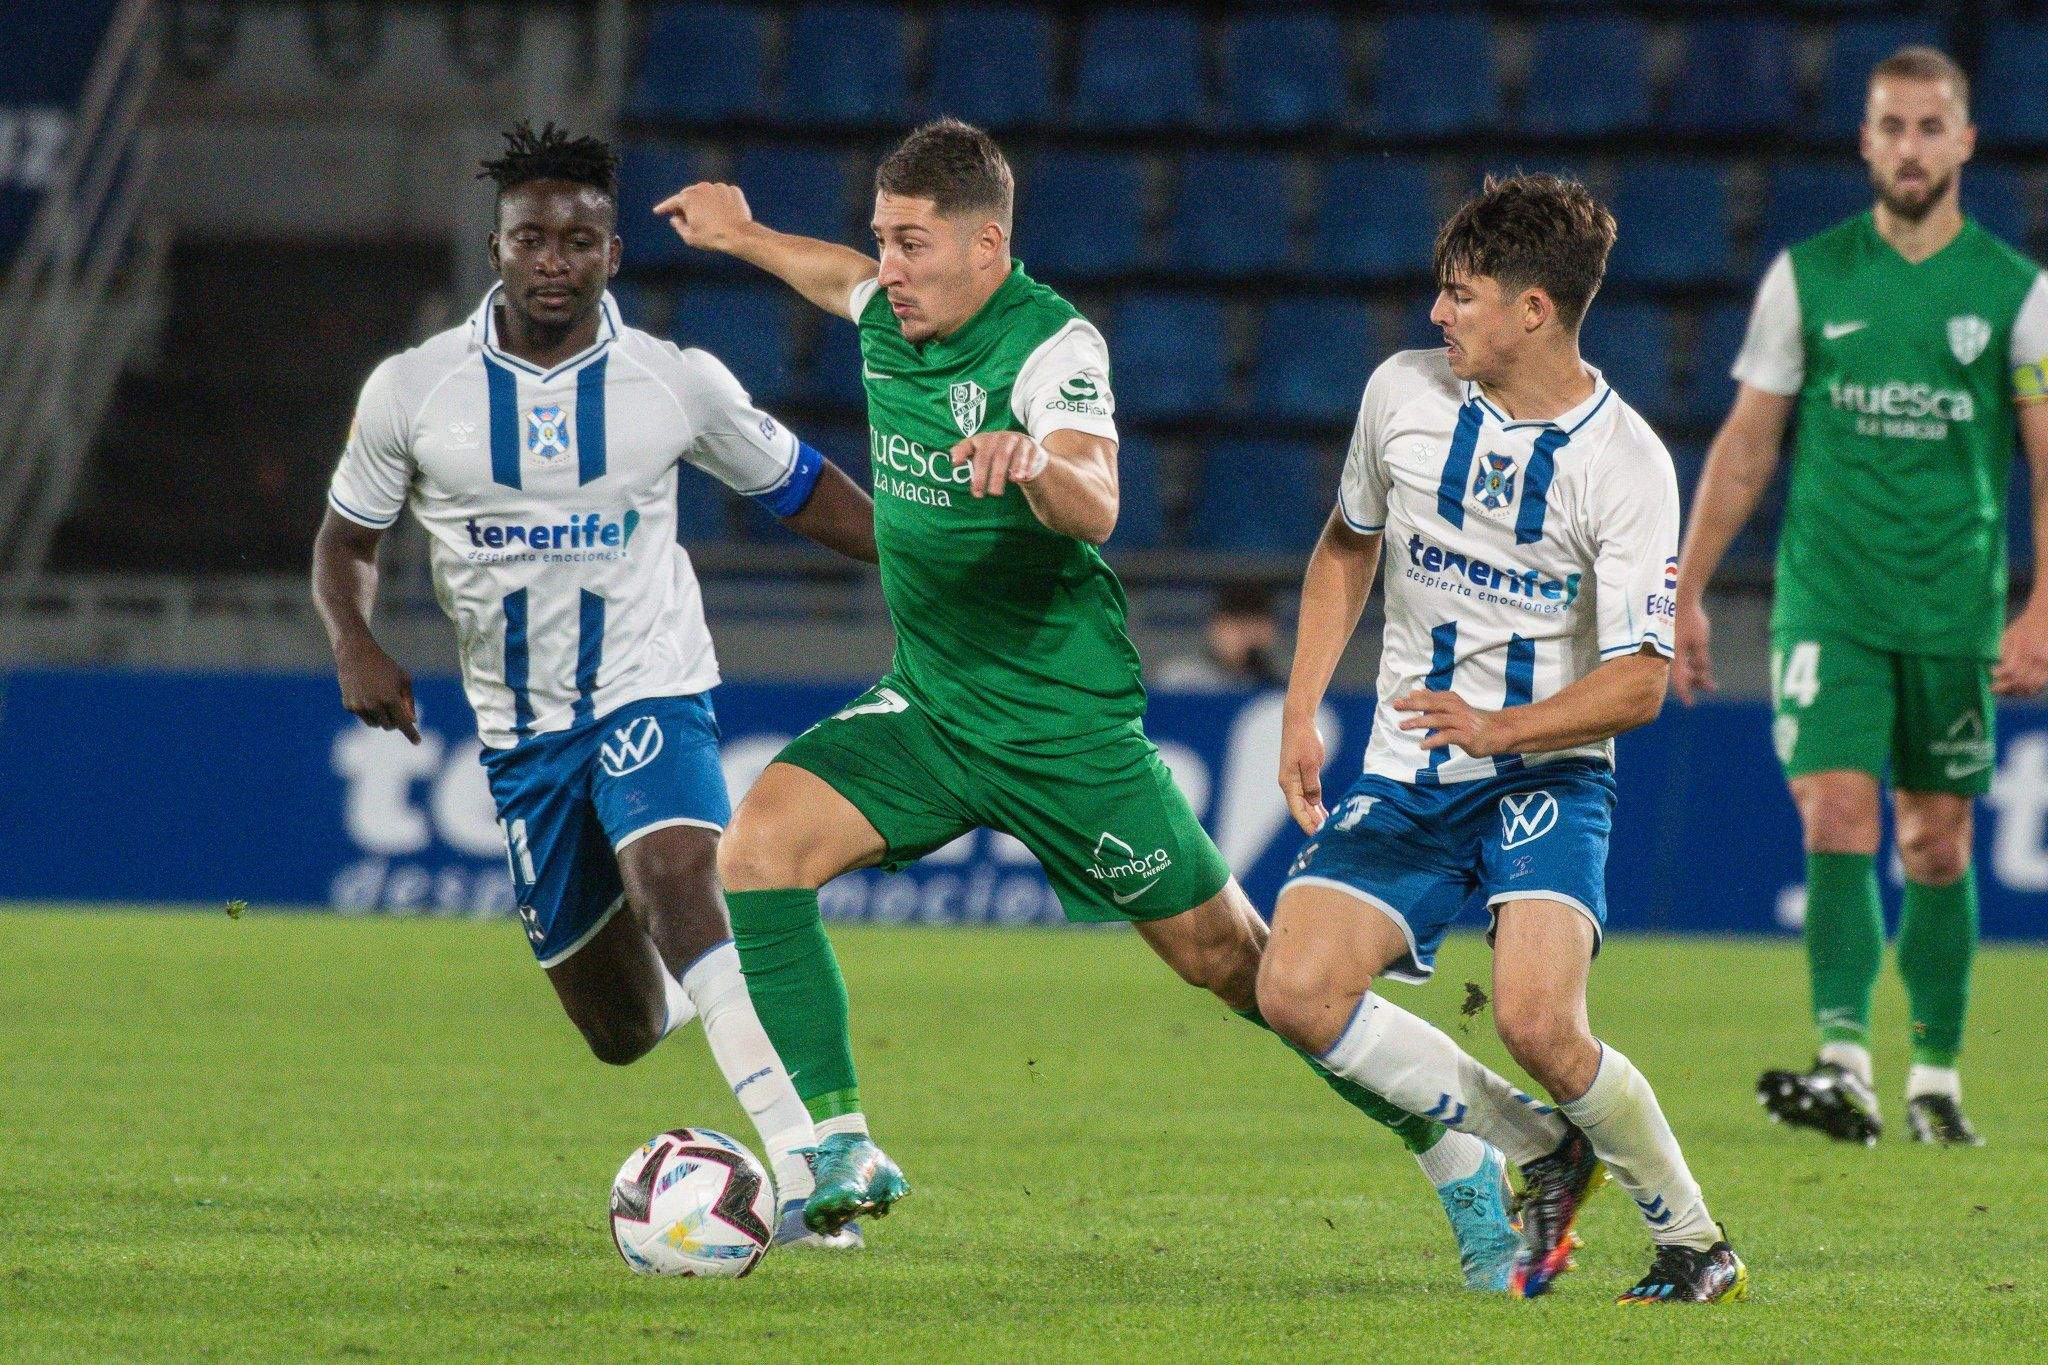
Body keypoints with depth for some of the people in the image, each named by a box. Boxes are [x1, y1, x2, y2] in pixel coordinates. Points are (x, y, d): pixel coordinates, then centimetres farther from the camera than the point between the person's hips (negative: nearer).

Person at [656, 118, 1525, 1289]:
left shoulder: (1053, 345, -21)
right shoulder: (893, 314, 1)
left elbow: (1094, 505, -39)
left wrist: (1037, 466, -60)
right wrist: (744, 236, 39)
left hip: (1064, 723, -6)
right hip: (928, 704, 6)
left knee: (1226, 954, 0)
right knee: (761, 846, -17)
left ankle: (1459, 1161, 16)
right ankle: (841, 1157, -14)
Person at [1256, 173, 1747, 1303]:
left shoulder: (1626, 464, -13)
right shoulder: (1403, 393, 0)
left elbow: (1641, 683, -13)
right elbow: (1346, 546, 18)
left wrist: (1500, 729, -27)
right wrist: (1300, 715, 11)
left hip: (1546, 774, -5)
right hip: (1406, 776, 5)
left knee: (1538, 1022, -26)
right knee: (1296, 991, -16)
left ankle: (1693, 1243, -2)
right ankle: (1540, 1152, 2)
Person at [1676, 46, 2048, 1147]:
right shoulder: (1807, 278, 3)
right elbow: (1746, 445, 8)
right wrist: (1687, 589, 4)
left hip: (1955, 613, 1)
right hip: (1828, 605, -1)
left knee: (1937, 846, 8)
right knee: (1836, 819, -14)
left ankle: (1937, 1077, 19)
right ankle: (1844, 1069, -23)